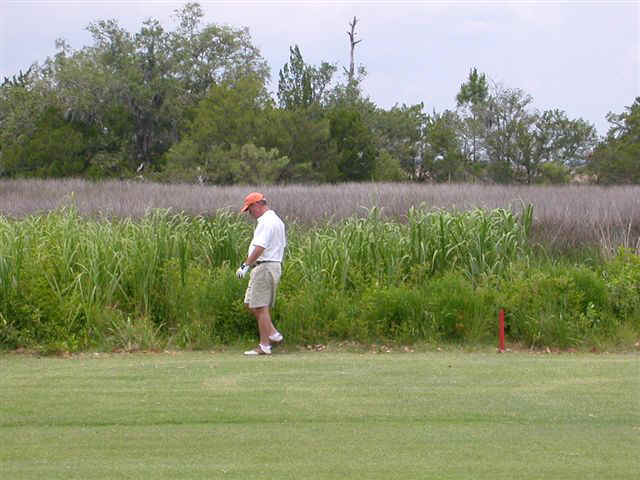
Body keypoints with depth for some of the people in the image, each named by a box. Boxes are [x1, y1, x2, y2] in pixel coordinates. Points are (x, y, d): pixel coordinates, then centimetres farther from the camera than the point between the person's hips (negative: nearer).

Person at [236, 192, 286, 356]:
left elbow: (260, 248, -25)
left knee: (260, 307, -6)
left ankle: (264, 346, -3)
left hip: (264, 267, -11)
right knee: (251, 304, 15)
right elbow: (282, 244, 20)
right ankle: (272, 333, 14)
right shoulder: (277, 220, 17)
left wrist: (245, 265, -25)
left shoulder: (266, 222, -16)